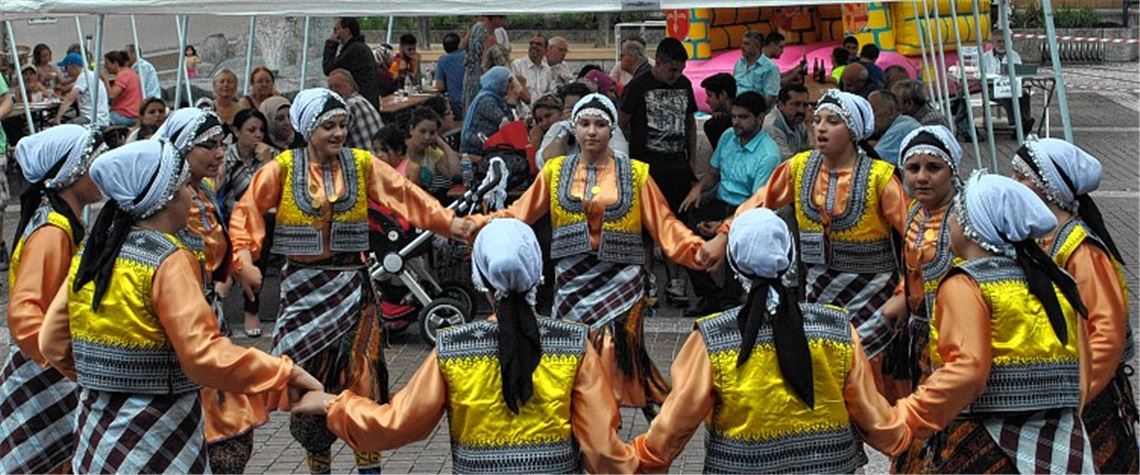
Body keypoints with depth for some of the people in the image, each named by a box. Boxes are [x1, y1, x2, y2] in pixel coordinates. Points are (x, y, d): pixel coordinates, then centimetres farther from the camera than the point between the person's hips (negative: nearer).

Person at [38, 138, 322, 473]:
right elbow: (203, 354, -26)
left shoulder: (93, 252, 5)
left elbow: (53, 342, 8)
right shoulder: (168, 261, -16)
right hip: (156, 446, -7)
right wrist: (285, 373, -22)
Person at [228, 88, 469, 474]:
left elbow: (406, 195, -8)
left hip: (351, 284, 0)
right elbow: (246, 212, -5)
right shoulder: (283, 168, -3)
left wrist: (448, 222, -20)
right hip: (303, 286, 0)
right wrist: (245, 259, -19)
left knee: (361, 375, -4)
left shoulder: (362, 165, 1)